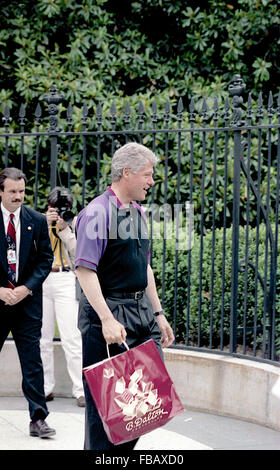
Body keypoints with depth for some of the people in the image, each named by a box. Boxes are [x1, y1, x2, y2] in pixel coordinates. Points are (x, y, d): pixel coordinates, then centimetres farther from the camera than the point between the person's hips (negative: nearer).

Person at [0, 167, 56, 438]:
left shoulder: (37, 221, 4)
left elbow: (45, 259, 6)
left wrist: (26, 288, -8)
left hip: (27, 301, 1)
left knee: (32, 360, -2)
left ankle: (38, 419, -1)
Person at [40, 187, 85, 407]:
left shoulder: (76, 223, 5)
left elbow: (78, 255, -3)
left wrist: (65, 229, -10)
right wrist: (47, 223, -10)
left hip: (66, 280, -3)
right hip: (41, 281, 3)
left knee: (71, 338, -10)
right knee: (42, 337, 4)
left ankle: (81, 390, -8)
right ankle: (45, 388, 12)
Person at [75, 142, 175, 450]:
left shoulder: (138, 213, 14)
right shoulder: (98, 212, -13)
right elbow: (84, 269, -19)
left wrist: (158, 313, 18)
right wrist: (107, 319, -26)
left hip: (142, 310, 8)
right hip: (107, 312, -8)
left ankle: (124, 448, 21)